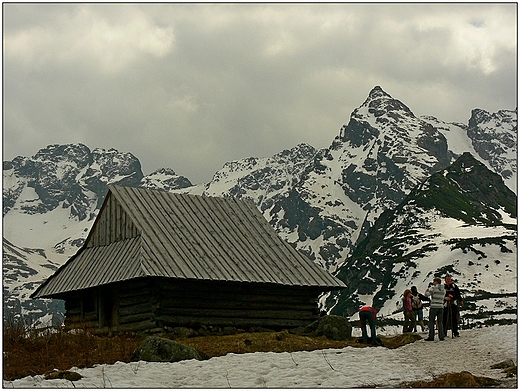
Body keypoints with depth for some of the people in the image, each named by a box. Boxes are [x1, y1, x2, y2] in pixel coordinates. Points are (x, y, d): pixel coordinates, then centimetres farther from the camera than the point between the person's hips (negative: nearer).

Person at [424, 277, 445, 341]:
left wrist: (427, 290, 3)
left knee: (431, 322, 1)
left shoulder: (433, 288, -9)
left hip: (433, 307, -6)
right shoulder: (443, 289, 11)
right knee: (440, 322, 9)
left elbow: (427, 294, -16)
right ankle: (441, 337, 3)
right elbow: (442, 299, 17)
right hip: (441, 307, 6)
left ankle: (431, 336, -2)